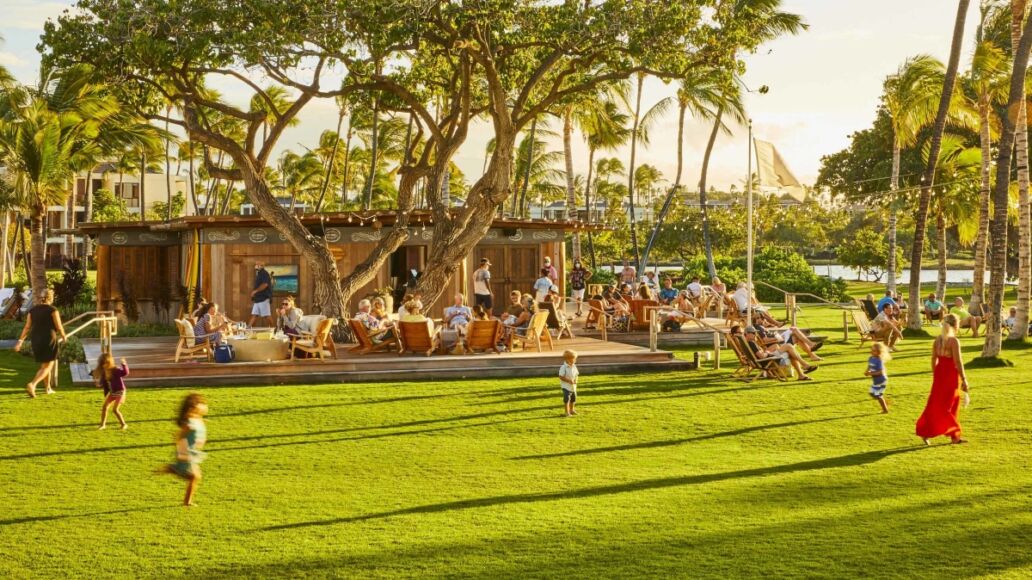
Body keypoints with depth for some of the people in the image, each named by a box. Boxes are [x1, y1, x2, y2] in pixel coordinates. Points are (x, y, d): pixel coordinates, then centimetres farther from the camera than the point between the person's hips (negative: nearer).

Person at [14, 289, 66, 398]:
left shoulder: (32, 310, 5)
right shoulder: (52, 310, -8)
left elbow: (27, 327, -1)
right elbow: (59, 327, -9)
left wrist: (20, 341, -1)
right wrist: (63, 336, 10)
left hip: (35, 340, 6)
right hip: (49, 340, -6)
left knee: (44, 364, 22)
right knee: (47, 367, -3)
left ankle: (48, 388, 29)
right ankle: (32, 385, -25)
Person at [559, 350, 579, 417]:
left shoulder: (574, 366, 3)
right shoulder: (563, 367, -19)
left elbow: (576, 374, 12)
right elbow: (561, 377, -20)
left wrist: (575, 380, -8)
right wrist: (569, 381, -25)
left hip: (573, 386, 7)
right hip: (566, 387, -7)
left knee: (573, 398, 18)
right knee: (567, 399, -5)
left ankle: (572, 410, 36)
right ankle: (567, 412, 3)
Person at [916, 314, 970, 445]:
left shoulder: (938, 339, 5)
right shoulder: (954, 341, -16)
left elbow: (934, 359, 10)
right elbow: (958, 362, -17)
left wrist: (935, 375, 19)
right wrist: (964, 380, -12)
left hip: (939, 372, 8)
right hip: (950, 375, -8)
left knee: (954, 404, 18)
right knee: (943, 406, 1)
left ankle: (955, 436, 22)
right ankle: (926, 433, 1)